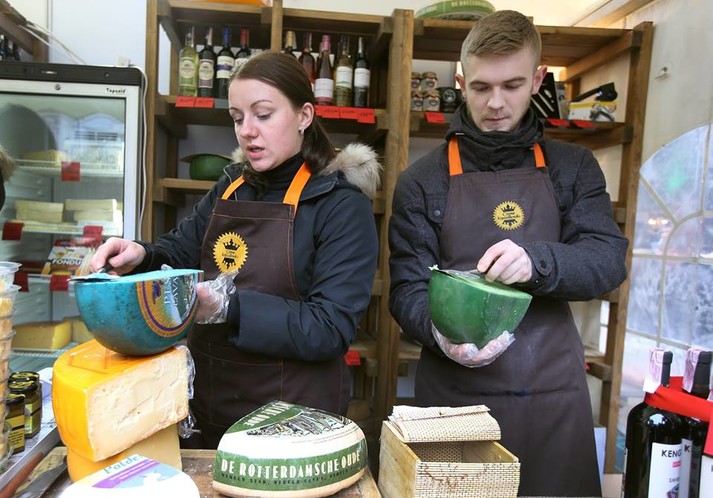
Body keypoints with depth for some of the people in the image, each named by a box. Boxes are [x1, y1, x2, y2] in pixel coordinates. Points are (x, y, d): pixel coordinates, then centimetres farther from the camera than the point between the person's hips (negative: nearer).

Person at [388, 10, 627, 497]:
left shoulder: (573, 167, 7)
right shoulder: (423, 181, 1)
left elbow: (609, 260, -3)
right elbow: (407, 287, -2)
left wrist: (538, 260, -23)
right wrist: (440, 332, -23)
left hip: (555, 389, 2)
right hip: (455, 390, -1)